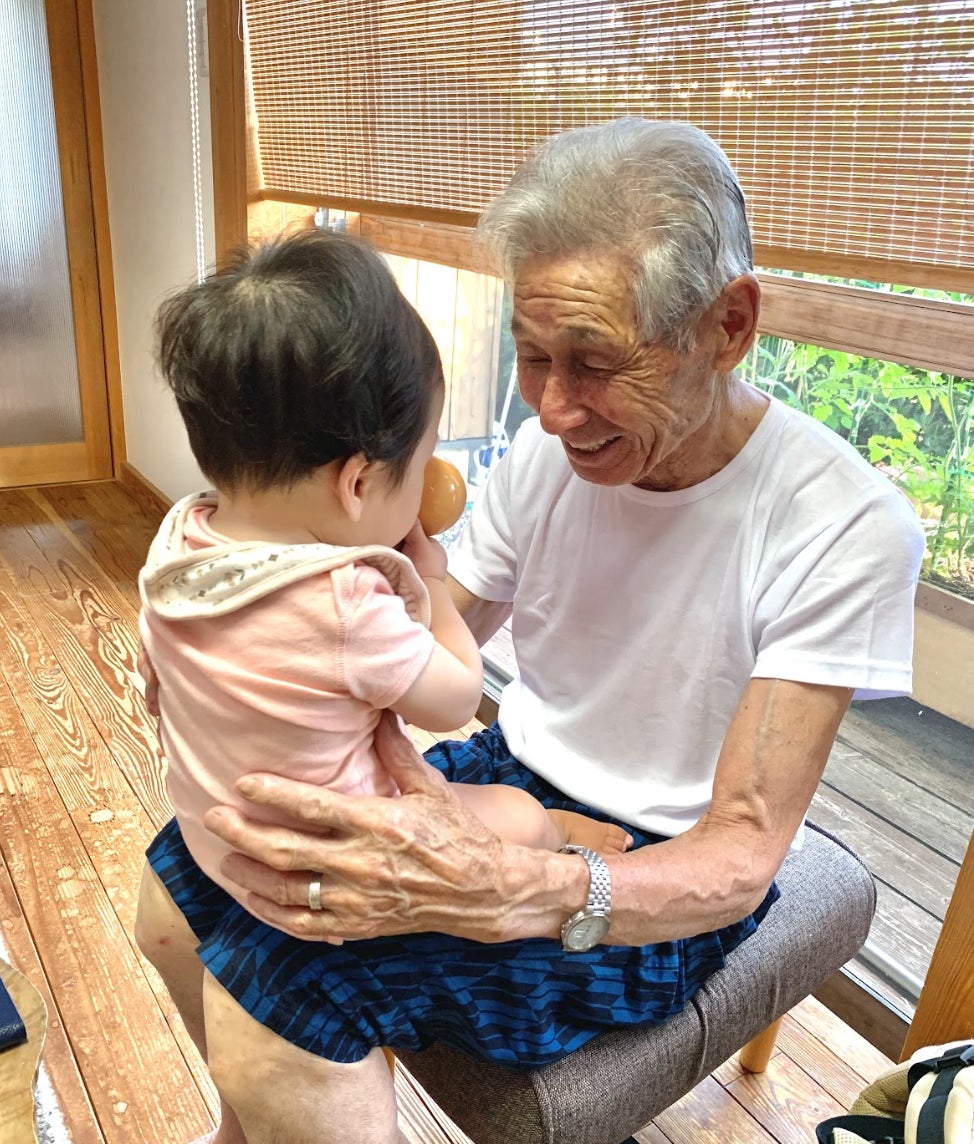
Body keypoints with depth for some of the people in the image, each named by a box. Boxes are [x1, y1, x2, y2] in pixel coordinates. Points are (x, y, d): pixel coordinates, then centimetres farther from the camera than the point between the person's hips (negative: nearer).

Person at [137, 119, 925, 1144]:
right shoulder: (546, 448, -8)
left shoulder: (846, 528, -24)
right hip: (504, 785, 6)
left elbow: (741, 858, -25)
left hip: (660, 884, -5)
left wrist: (503, 892, -43)